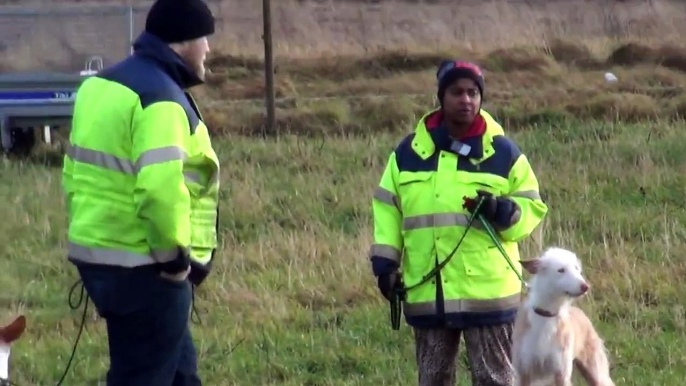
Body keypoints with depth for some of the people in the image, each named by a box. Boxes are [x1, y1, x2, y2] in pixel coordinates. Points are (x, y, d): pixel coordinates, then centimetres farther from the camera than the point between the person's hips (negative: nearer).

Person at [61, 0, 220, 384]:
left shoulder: (101, 85, 12)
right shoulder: (160, 99, -19)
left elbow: (76, 171, 17)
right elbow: (160, 188, -31)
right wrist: (173, 255, -19)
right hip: (142, 269, -10)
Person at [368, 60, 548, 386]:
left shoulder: (503, 152, 0)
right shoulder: (409, 151, 6)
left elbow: (533, 208, 4)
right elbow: (386, 209, 11)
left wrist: (503, 212, -17)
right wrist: (385, 263, 2)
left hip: (487, 291, -2)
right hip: (427, 292, 2)